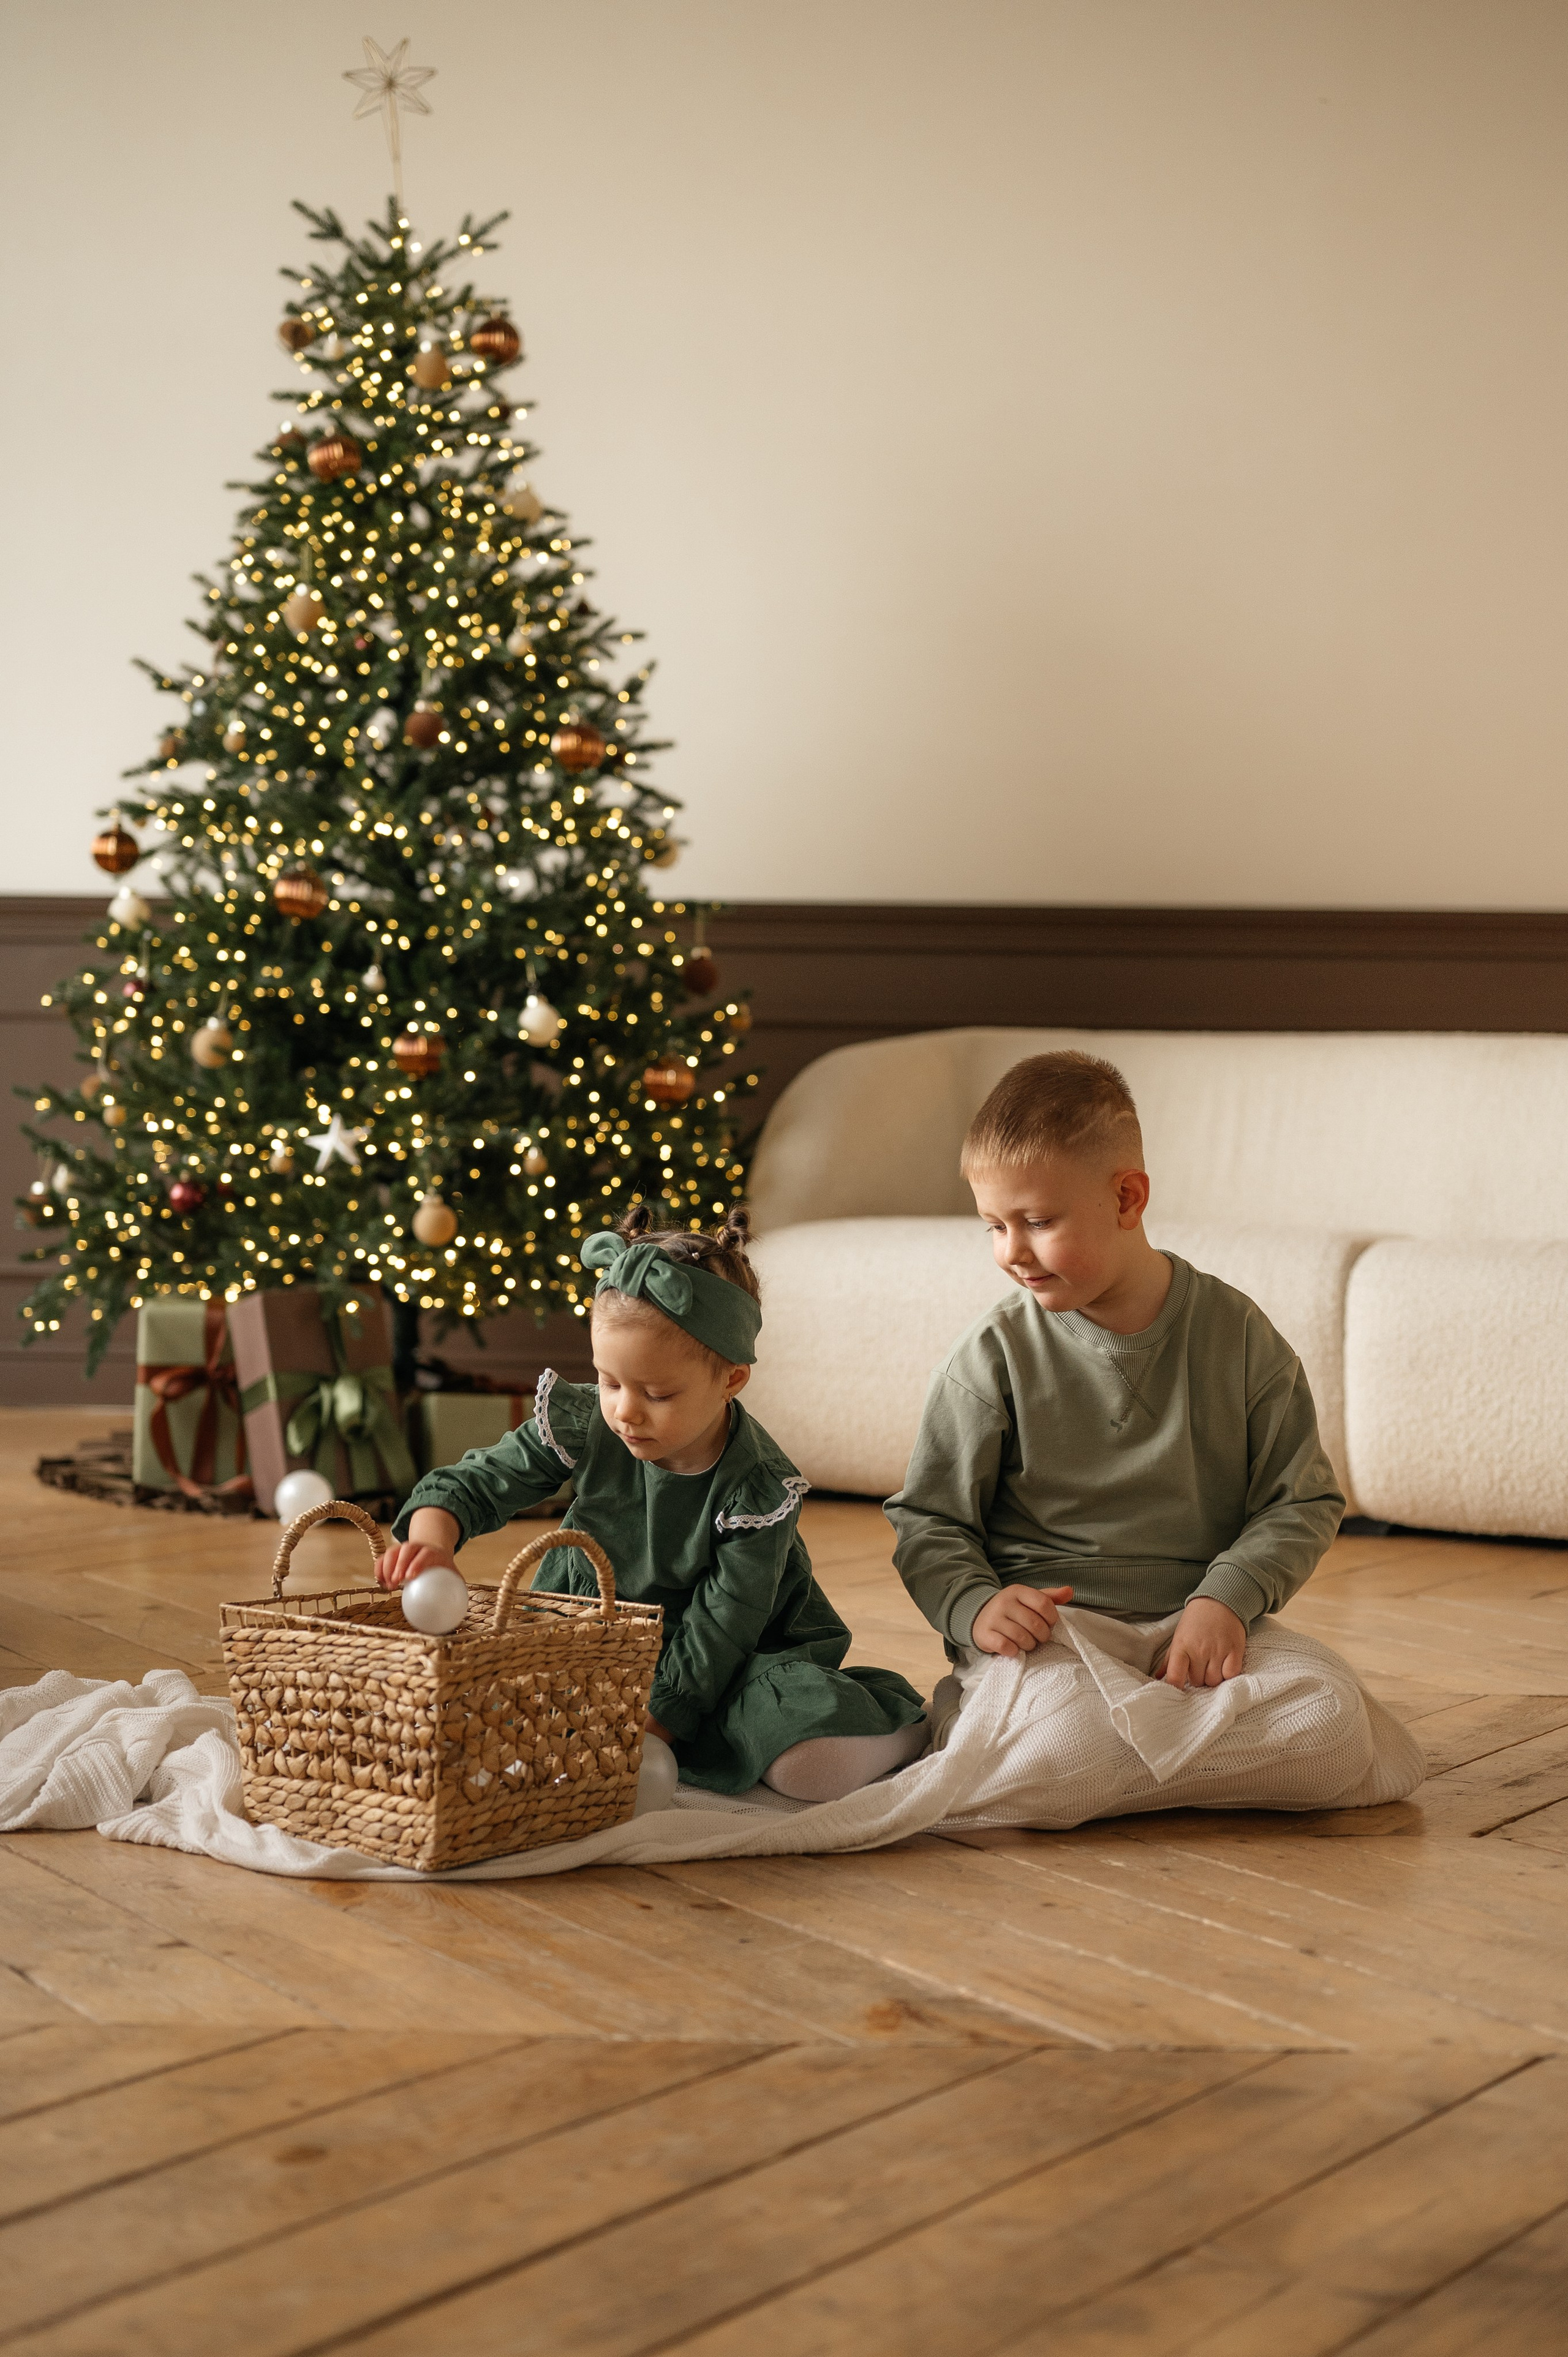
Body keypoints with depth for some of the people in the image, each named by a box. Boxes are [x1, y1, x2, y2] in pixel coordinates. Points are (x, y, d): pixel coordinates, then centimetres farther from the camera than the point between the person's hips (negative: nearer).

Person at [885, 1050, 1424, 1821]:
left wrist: (1226, 1598, -11)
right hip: (1046, 1624, -3)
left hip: (1194, 1619, 3)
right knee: (1053, 1764, -34)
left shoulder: (1236, 1335, 3)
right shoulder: (992, 1357, 0)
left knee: (1331, 1720, -24)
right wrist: (974, 1606, -16)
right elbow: (928, 1522, 5)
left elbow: (1303, 1501, 6)